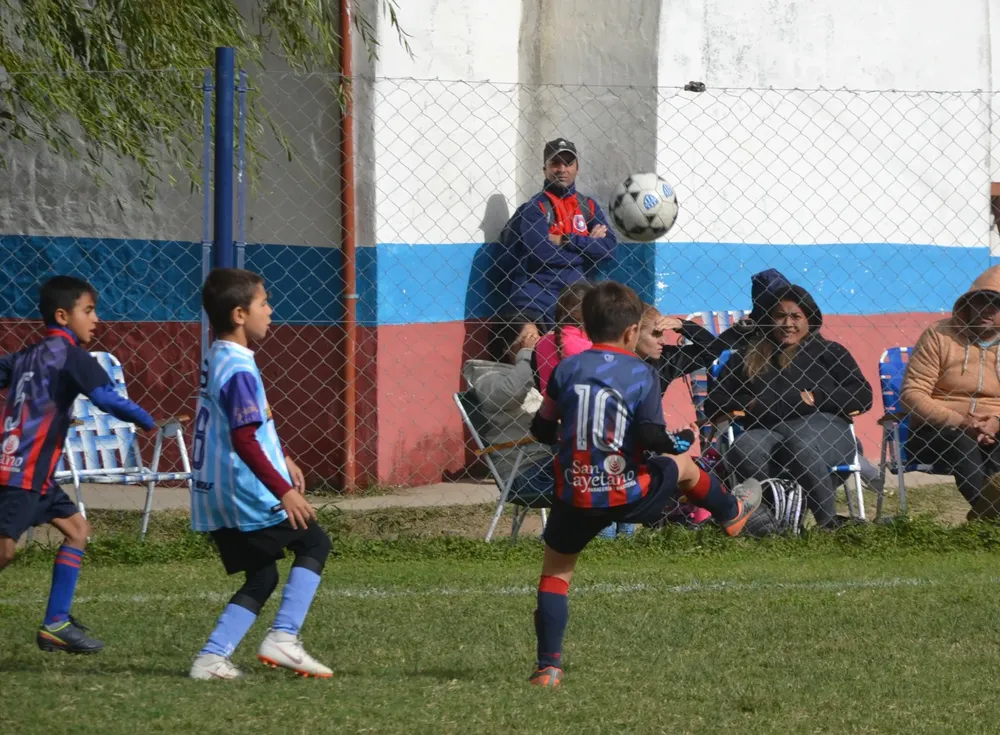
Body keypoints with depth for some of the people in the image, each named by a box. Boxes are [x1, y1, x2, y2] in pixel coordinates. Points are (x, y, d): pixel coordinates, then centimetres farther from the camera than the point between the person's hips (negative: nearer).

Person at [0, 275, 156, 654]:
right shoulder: (69, 354, -9)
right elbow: (108, 398, -21)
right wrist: (151, 423, -12)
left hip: (33, 472, 9)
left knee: (77, 529, 14)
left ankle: (56, 623, 11)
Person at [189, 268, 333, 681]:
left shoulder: (216, 360, 14)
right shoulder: (240, 371, -18)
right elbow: (244, 440, -26)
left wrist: (281, 460, 32)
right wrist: (283, 490, -27)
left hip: (214, 499, 9)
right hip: (248, 495, -9)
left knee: (261, 576, 14)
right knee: (313, 543, 5)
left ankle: (211, 658, 3)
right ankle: (283, 638, -5)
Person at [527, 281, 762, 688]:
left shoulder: (566, 370, -1)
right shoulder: (642, 374, -6)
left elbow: (542, 429, 4)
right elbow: (651, 437, -14)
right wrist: (673, 441, 8)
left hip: (575, 496, 1)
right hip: (627, 494, -1)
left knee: (555, 567, 12)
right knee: (682, 466, 28)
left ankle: (548, 665, 1)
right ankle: (731, 511, 57)